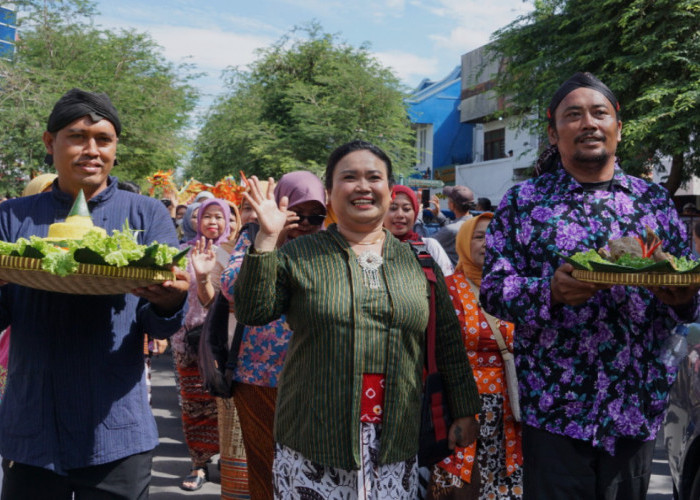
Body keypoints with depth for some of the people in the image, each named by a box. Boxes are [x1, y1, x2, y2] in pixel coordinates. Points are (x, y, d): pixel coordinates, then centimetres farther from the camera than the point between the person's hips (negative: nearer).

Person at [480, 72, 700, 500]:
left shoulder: (655, 201, 8)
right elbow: (493, 288, -4)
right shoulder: (524, 202, 1)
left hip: (638, 406, 3)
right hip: (553, 407, -2)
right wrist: (548, 291, -23)